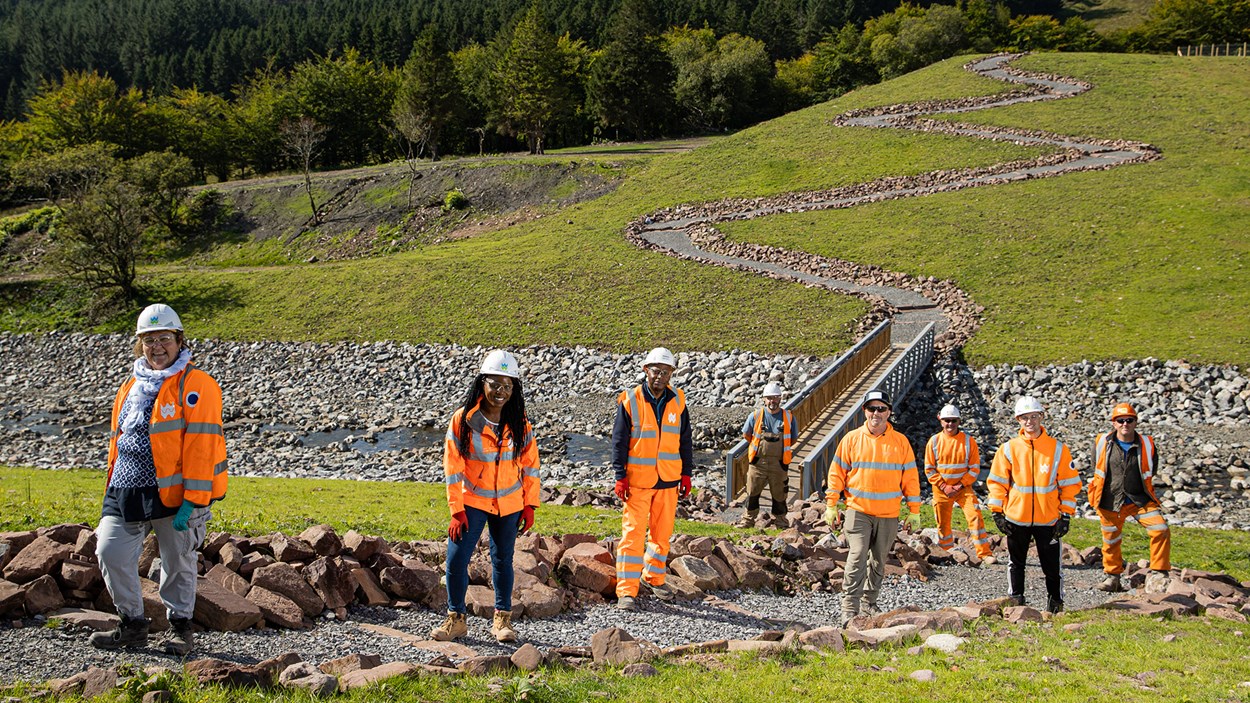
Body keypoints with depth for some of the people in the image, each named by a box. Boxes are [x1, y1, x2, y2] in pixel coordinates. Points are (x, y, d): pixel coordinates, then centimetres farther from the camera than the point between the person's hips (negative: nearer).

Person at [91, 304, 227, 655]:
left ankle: (180, 626, 25)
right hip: (128, 493, 6)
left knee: (178, 563, 5)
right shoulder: (131, 386, 15)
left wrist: (191, 500, -19)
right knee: (110, 551, -1)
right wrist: (112, 491, 18)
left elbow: (201, 445, -14)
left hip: (174, 492, -6)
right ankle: (133, 624, 16)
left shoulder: (195, 385, -7)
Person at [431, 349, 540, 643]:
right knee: (456, 558, -8)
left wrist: (530, 505, 1)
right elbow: (452, 467, -8)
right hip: (472, 501, -2)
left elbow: (531, 464, 5)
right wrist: (456, 511, -10)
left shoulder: (519, 423, -4)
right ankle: (456, 619, 7)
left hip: (509, 504, 2)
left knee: (503, 560, 9)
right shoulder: (463, 420, -11)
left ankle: (503, 619, 22)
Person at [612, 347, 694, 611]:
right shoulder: (630, 401, -6)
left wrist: (686, 474, 9)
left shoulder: (677, 401, 5)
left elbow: (685, 440, 12)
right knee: (633, 533, -5)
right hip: (637, 480, -4)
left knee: (662, 532, 12)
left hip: (668, 480, 4)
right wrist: (620, 477, -9)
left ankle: (655, 577, 31)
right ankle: (626, 591, -3)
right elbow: (619, 442, -4)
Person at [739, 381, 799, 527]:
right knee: (752, 492, 5)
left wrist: (780, 448, 12)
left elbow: (793, 439, 14)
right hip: (758, 462, 0)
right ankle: (749, 519, 16)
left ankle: (780, 520, 18)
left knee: (779, 493, 7)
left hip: (779, 463, 0)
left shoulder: (789, 417, 1)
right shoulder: (755, 416, -1)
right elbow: (746, 435, 13)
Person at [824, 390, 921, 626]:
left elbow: (910, 478, 8)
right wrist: (831, 506, 0)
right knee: (857, 558, -14)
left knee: (879, 562, 11)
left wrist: (914, 511, 7)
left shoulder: (900, 442, 5)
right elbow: (837, 473, 4)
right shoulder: (851, 439, 1)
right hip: (858, 511, -2)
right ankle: (850, 609, -13)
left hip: (889, 514, 2)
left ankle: (869, 603, 26)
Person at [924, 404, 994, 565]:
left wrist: (960, 485, -12)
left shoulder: (968, 440, -4)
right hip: (941, 490, 1)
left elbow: (975, 468, -2)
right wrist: (944, 487, -10)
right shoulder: (934, 441, -2)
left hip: (963, 487, -1)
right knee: (943, 523, 7)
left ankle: (984, 554, -11)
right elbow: (929, 469, 0)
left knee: (975, 516, -15)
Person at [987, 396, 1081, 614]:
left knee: (1051, 564, 5)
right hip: (1016, 518, 1)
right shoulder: (1008, 449, -1)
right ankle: (1016, 599, 25)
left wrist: (1066, 515, -2)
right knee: (1016, 562, 12)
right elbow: (997, 481, 4)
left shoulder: (1058, 449, -2)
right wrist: (997, 512, -1)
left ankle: (1055, 602, 21)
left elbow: (1070, 483, 1)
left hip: (1048, 519, -1)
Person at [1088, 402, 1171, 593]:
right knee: (1111, 540, 11)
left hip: (1140, 499, 0)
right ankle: (1112, 577, 31)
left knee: (1161, 531, -16)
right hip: (1110, 502, 1)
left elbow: (1150, 473, 13)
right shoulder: (1102, 443, -3)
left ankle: (1158, 574, -4)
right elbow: (1097, 471, 13)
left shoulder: (1147, 445, -3)